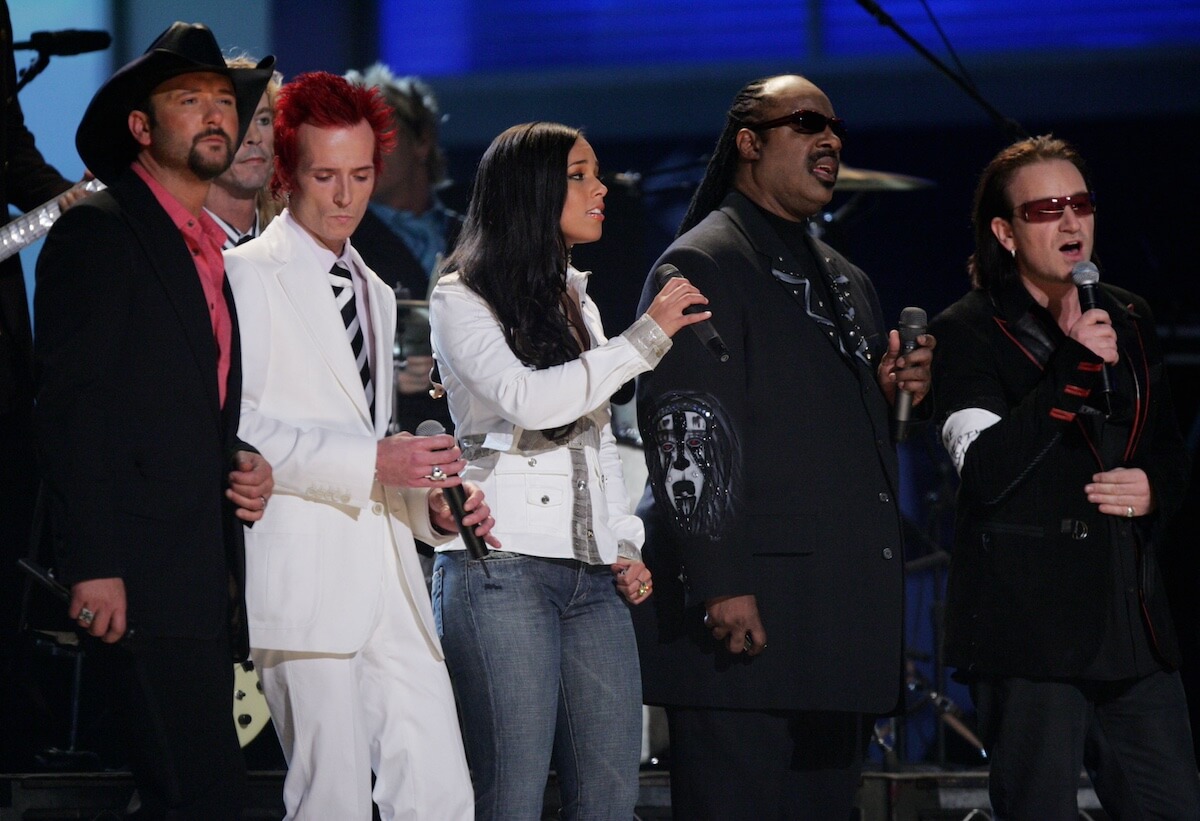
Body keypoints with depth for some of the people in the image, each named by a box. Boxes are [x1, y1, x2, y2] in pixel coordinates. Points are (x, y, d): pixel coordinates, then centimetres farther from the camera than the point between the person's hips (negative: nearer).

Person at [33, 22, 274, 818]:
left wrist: (248, 464, 6)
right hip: (149, 573, -8)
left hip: (212, 568, 8)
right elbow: (73, 404, -12)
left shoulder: (216, 251, 21)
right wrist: (94, 565, -18)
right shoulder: (99, 232, -4)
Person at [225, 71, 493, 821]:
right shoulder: (250, 275, -1)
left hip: (390, 580, 7)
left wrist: (435, 505, 10)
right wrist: (372, 463, -18)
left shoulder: (376, 293, 25)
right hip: (305, 583, -7)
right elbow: (235, 430, -13)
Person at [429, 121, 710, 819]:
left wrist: (626, 544, 12)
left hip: (593, 577, 7)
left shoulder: (578, 302, 22)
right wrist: (646, 338, -12)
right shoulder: (462, 301, 1)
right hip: (501, 570, -7)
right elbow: (529, 399, -15)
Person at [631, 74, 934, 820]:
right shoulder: (702, 265, -5)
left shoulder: (848, 283, 24)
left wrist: (892, 391, 9)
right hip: (747, 607, -9)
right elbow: (688, 435, -14)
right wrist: (721, 585, -22)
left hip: (843, 614, 9)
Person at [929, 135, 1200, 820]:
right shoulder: (970, 332, -2)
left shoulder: (1130, 320, 15)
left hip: (1134, 615, 6)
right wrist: (1073, 365, -18)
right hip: (1028, 626, -6)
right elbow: (983, 472, -16)